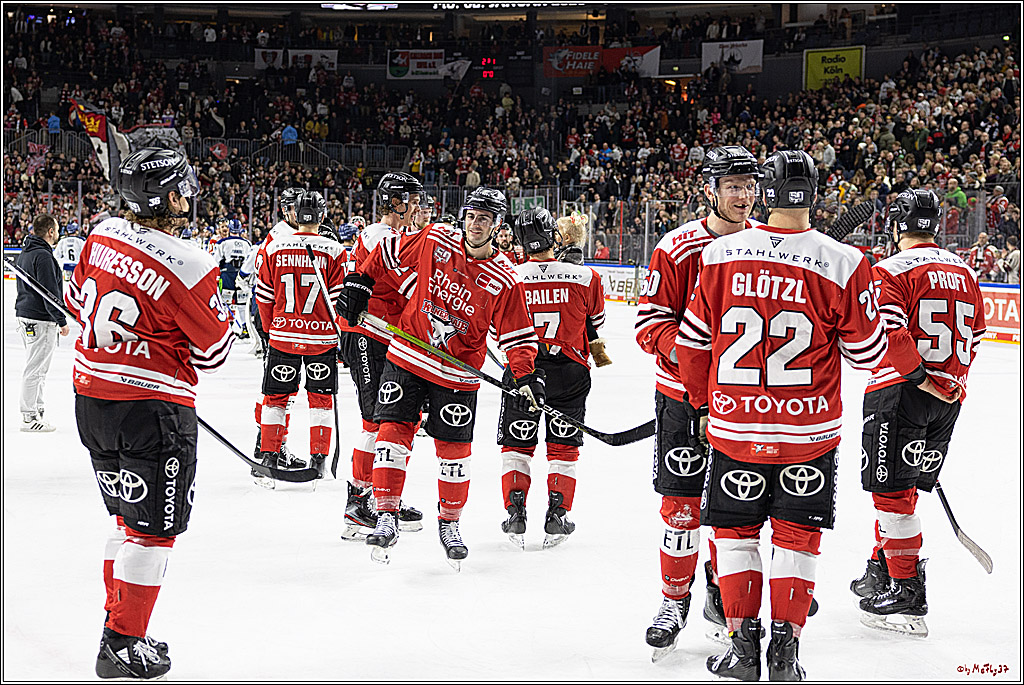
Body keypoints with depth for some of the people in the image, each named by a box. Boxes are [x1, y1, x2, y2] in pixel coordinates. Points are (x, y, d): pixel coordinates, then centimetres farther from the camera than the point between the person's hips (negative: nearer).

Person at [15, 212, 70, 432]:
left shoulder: (24, 253, 14)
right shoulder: (43, 256, -17)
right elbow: (49, 292, -20)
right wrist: (61, 321, -14)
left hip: (24, 314, 10)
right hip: (40, 320, -10)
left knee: (37, 367, 17)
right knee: (35, 369, -5)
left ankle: (38, 410, 24)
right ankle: (29, 417, -2)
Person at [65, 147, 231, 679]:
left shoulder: (103, 235, 1)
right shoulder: (187, 266, -20)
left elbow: (79, 300, 17)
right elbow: (212, 350, -9)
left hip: (90, 396, 8)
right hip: (151, 409, -8)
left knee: (130, 516, 22)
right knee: (153, 527, 3)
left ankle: (118, 621, 28)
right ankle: (122, 645, 7)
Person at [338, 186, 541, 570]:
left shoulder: (504, 280, -11)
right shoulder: (435, 240, -6)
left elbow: (517, 336, -8)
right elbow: (389, 256, 9)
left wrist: (527, 376, -19)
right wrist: (360, 283, 8)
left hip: (457, 375, -1)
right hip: (407, 357, 1)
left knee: (454, 450, 4)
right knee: (394, 431, -8)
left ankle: (449, 524, 23)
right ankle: (387, 518, -1)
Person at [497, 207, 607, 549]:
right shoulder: (585, 278, -11)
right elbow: (596, 322, 8)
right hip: (569, 373, 0)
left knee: (517, 444, 14)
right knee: (564, 445, 14)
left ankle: (515, 513, 8)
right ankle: (557, 515, 12)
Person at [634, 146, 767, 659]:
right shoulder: (677, 249, -9)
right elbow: (650, 322, -9)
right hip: (684, 392, -2)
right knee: (682, 503, 1)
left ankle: (722, 594, 30)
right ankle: (674, 601, 18)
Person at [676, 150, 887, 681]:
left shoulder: (720, 255, -6)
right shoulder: (843, 264, -12)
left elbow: (693, 342, 2)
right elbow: (868, 353, -2)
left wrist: (700, 397, 20)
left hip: (734, 424, 1)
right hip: (810, 429, -1)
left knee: (736, 532, 15)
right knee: (797, 536, 12)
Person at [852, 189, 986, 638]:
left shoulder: (892, 270, -9)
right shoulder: (965, 272, 13)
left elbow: (891, 332, -20)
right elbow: (974, 336, 18)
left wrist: (920, 378, -16)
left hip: (901, 389, -7)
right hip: (948, 396, 7)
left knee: (893, 488, -3)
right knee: (903, 484, 17)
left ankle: (907, 592, -4)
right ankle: (880, 571, 27)